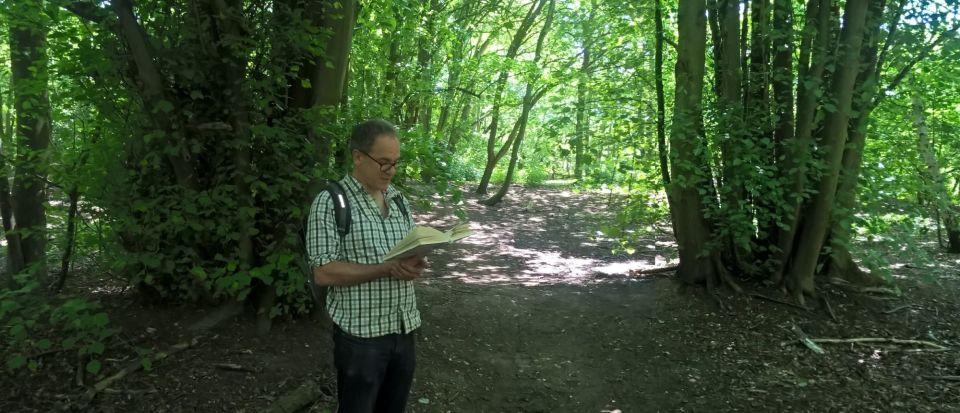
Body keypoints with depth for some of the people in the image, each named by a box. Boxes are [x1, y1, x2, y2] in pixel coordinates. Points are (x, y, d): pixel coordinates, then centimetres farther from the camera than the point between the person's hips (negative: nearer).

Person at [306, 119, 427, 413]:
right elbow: (323, 273, -17)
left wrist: (415, 265, -10)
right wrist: (387, 269, -23)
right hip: (361, 335, -6)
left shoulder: (398, 199, 8)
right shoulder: (330, 203, -12)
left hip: (404, 328, 6)